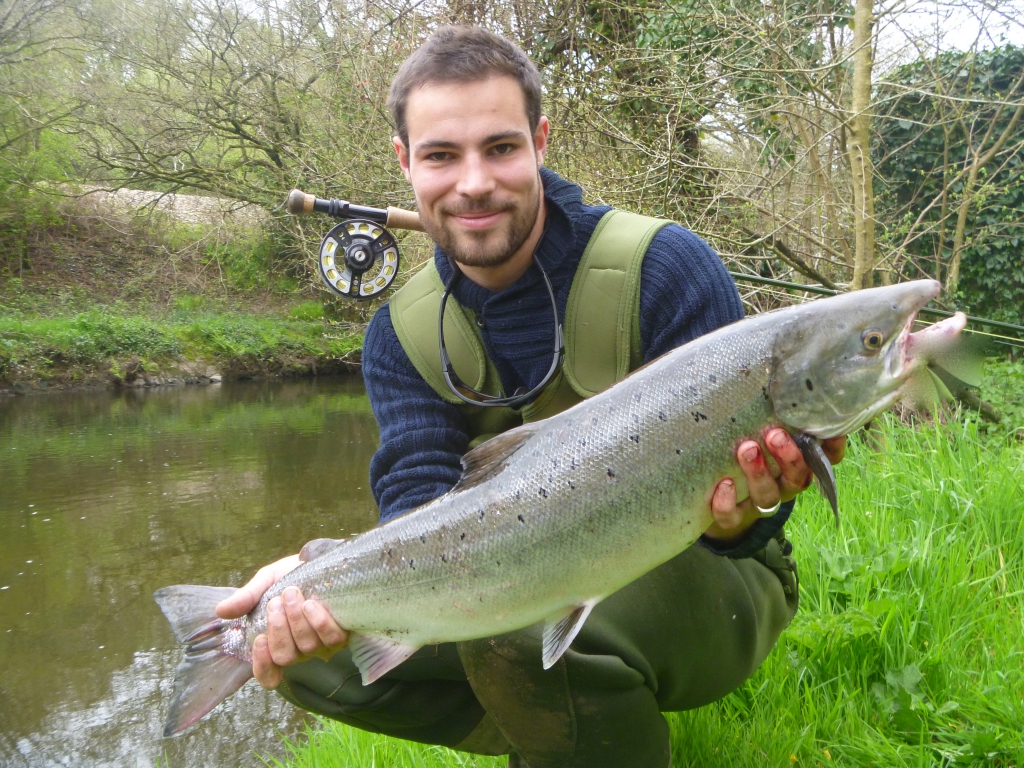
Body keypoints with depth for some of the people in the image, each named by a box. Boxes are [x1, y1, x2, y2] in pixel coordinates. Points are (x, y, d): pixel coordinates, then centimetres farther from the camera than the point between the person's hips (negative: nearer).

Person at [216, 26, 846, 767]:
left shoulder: (667, 268, -17)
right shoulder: (403, 335, -3)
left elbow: (728, 473, -18)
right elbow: (421, 504, -14)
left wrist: (743, 513, -43)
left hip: (705, 583, -5)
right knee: (302, 648, -8)